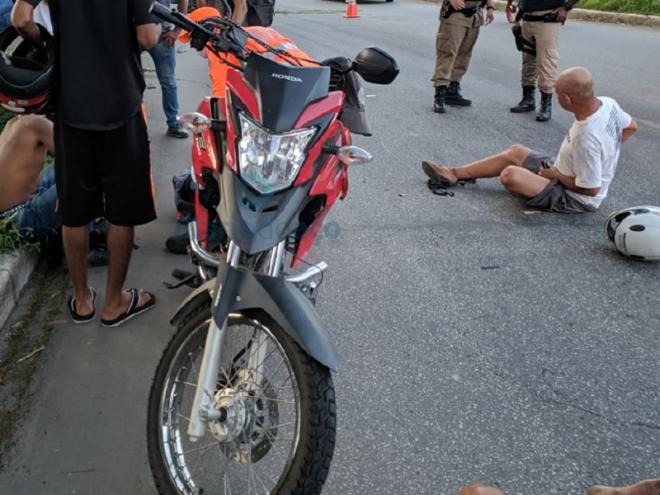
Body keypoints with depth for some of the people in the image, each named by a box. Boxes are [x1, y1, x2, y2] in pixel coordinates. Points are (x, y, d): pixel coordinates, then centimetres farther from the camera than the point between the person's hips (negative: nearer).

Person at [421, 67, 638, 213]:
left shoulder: (586, 139, -36)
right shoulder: (607, 103, -11)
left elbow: (591, 189, -29)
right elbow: (631, 126, 10)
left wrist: (557, 176, -15)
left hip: (574, 198, -10)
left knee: (510, 175, -25)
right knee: (515, 152, 13)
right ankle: (454, 174, 19)